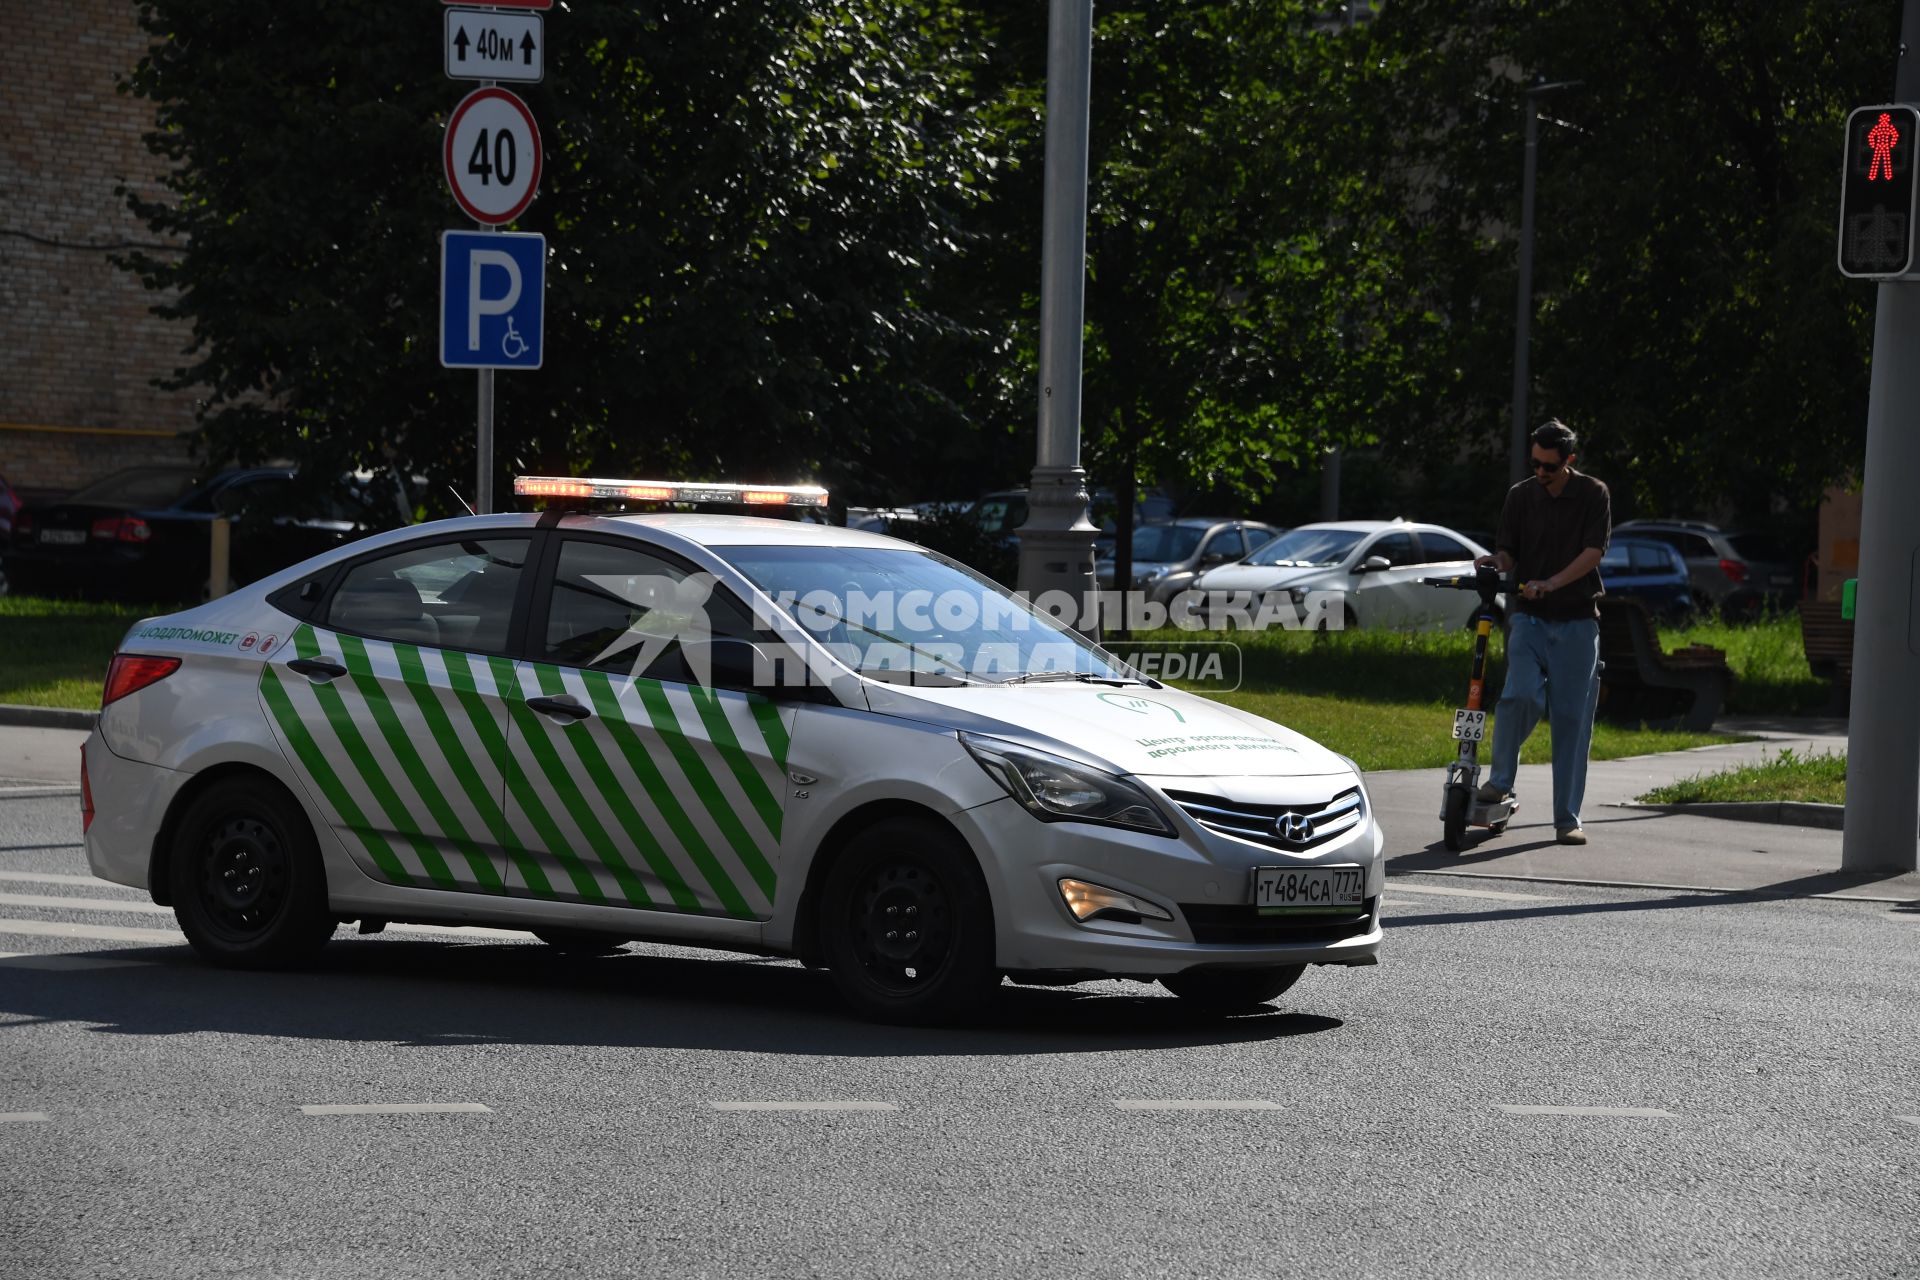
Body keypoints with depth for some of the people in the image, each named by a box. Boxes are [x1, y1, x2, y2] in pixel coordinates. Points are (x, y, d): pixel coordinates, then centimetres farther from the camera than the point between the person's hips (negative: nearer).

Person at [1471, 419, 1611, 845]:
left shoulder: (1594, 495, 1)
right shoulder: (1521, 496, 8)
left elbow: (1593, 552, -9)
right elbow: (1508, 551, 11)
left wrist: (1550, 583, -22)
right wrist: (1498, 563, -14)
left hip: (1577, 621, -1)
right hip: (1529, 617, 1)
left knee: (1572, 716, -1)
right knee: (1521, 695, -23)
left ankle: (1568, 818, 5)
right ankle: (1501, 781, -5)